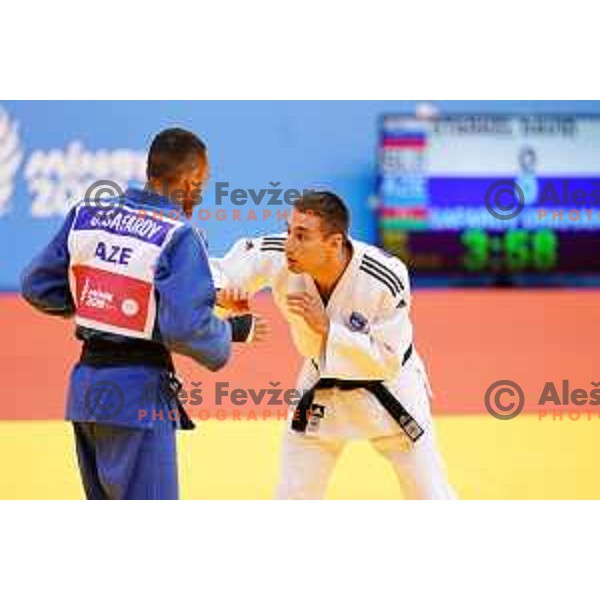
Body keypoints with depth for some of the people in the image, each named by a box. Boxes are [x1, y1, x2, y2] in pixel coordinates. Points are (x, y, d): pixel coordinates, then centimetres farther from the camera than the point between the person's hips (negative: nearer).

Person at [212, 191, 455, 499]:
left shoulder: (385, 279, -34)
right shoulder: (276, 256, -26)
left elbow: (387, 361, -28)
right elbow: (219, 271, -14)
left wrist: (327, 326, -36)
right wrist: (223, 293, -38)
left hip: (387, 388, -3)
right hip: (322, 387, 3)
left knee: (428, 494, 8)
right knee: (293, 497, 9)